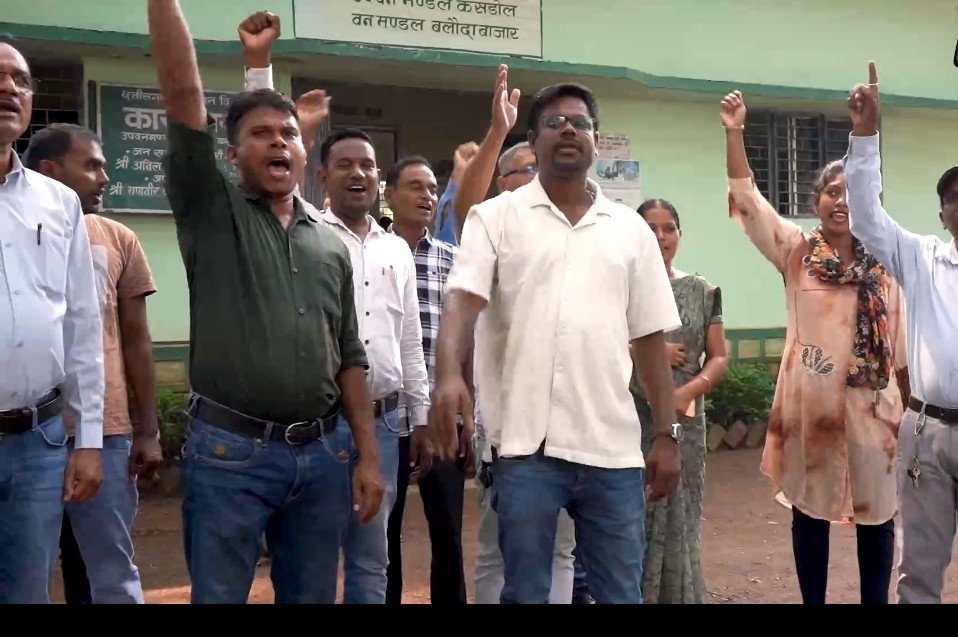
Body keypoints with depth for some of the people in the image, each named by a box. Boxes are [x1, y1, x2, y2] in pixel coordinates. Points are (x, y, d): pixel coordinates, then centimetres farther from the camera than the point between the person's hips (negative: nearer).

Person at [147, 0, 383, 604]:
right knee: (219, 595, 5)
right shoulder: (211, 212, 2)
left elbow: (349, 358, 12)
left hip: (323, 452, 4)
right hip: (231, 451, -3)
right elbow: (184, 93, -9)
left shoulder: (333, 245, 12)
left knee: (312, 596, 14)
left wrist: (368, 456, 6)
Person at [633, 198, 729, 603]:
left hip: (684, 423, 2)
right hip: (629, 422, -2)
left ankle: (679, 595, 19)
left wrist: (688, 391, -11)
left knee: (679, 522, 6)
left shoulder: (702, 291, 9)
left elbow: (719, 359, 6)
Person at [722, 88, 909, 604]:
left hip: (870, 404, 1)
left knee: (877, 512, 9)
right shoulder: (795, 252, 1)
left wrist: (913, 408, 8)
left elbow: (901, 343, 8)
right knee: (810, 511, 9)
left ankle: (876, 601, 23)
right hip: (809, 404, -1)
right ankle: (813, 602, 22)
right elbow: (746, 197, -6)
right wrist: (734, 133, -15)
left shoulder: (884, 265, 4)